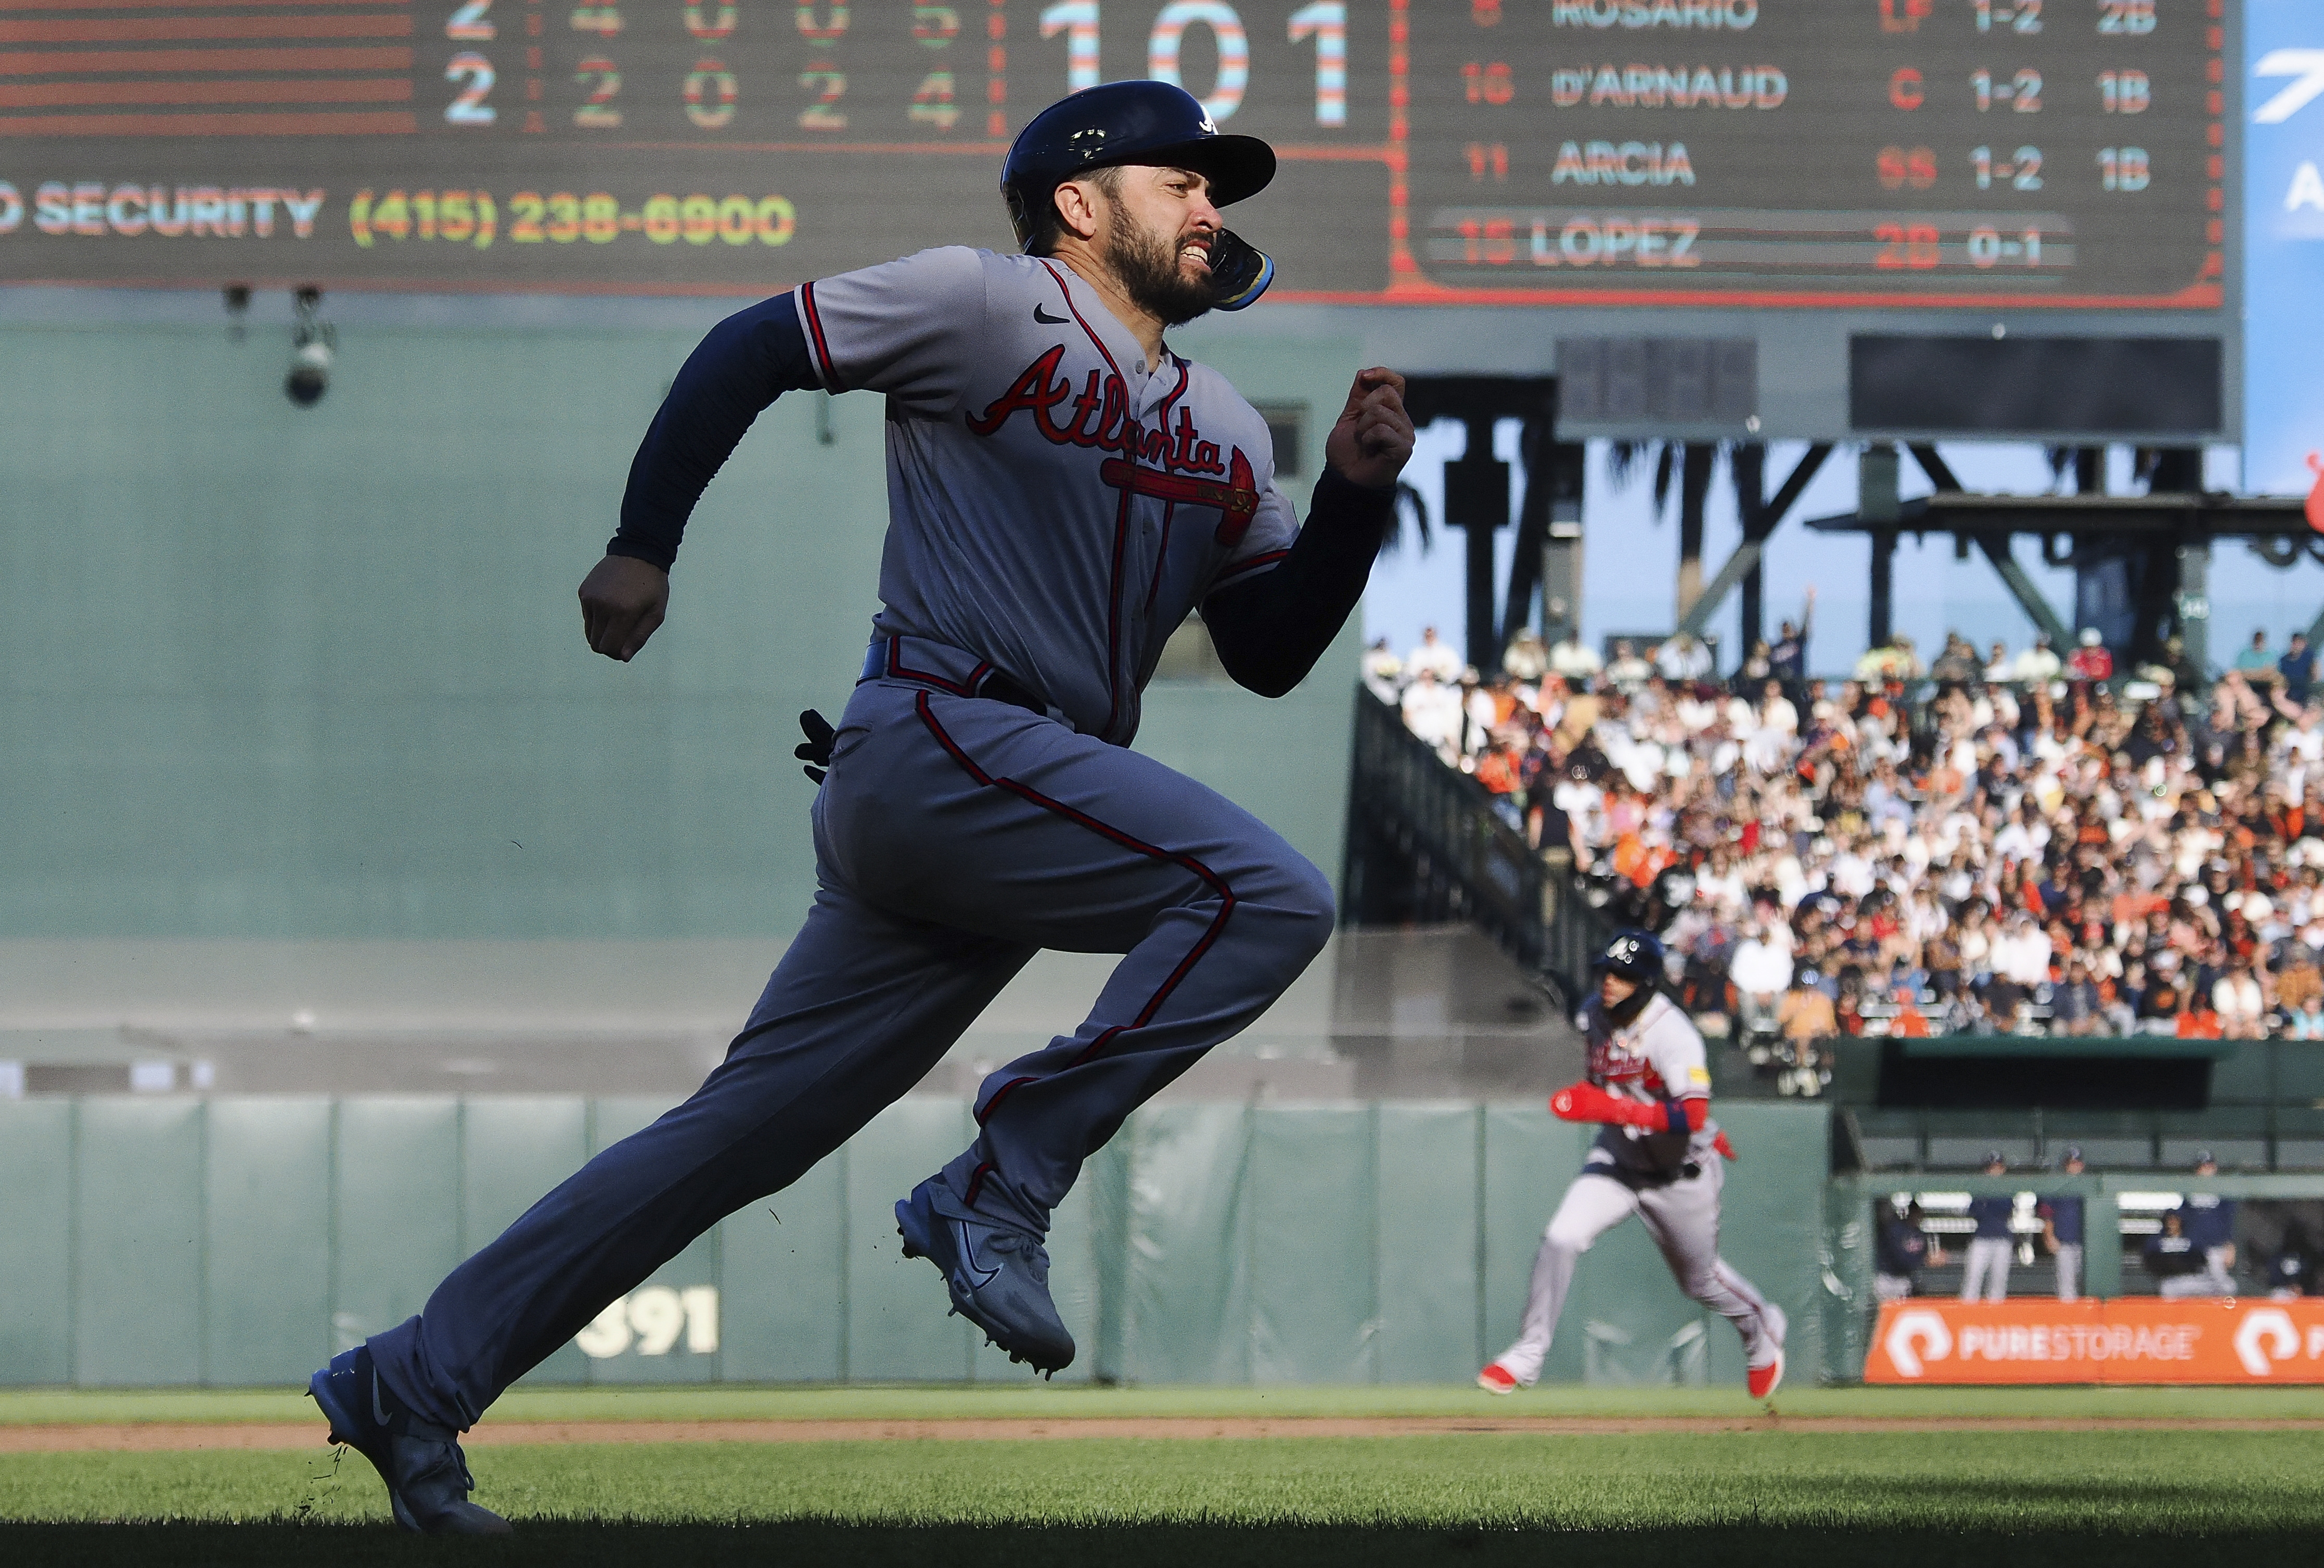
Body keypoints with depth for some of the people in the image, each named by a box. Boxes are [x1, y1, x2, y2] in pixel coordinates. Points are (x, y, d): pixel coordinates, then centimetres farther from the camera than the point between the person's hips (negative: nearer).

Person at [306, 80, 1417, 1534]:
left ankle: (413, 1387, 8)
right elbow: (749, 350, 0)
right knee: (1270, 892, -20)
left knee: (747, 1130, 5)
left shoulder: (1227, 434, 21)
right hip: (933, 740, -8)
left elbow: (1273, 652, 18)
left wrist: (1356, 494, 4)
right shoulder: (989, 305, 0)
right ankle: (1002, 1188, -17)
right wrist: (644, 543, -6)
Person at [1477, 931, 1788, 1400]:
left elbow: (1692, 1117, -39)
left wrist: (1610, 1109, -44)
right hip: (1618, 1159, 5)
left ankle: (1761, 1326, 48)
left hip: (1681, 1174, -5)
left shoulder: (1673, 1035, -29)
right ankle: (1528, 1355, -8)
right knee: (1560, 1239, -17)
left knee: (1700, 1281, 16)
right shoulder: (1595, 1013, -7)